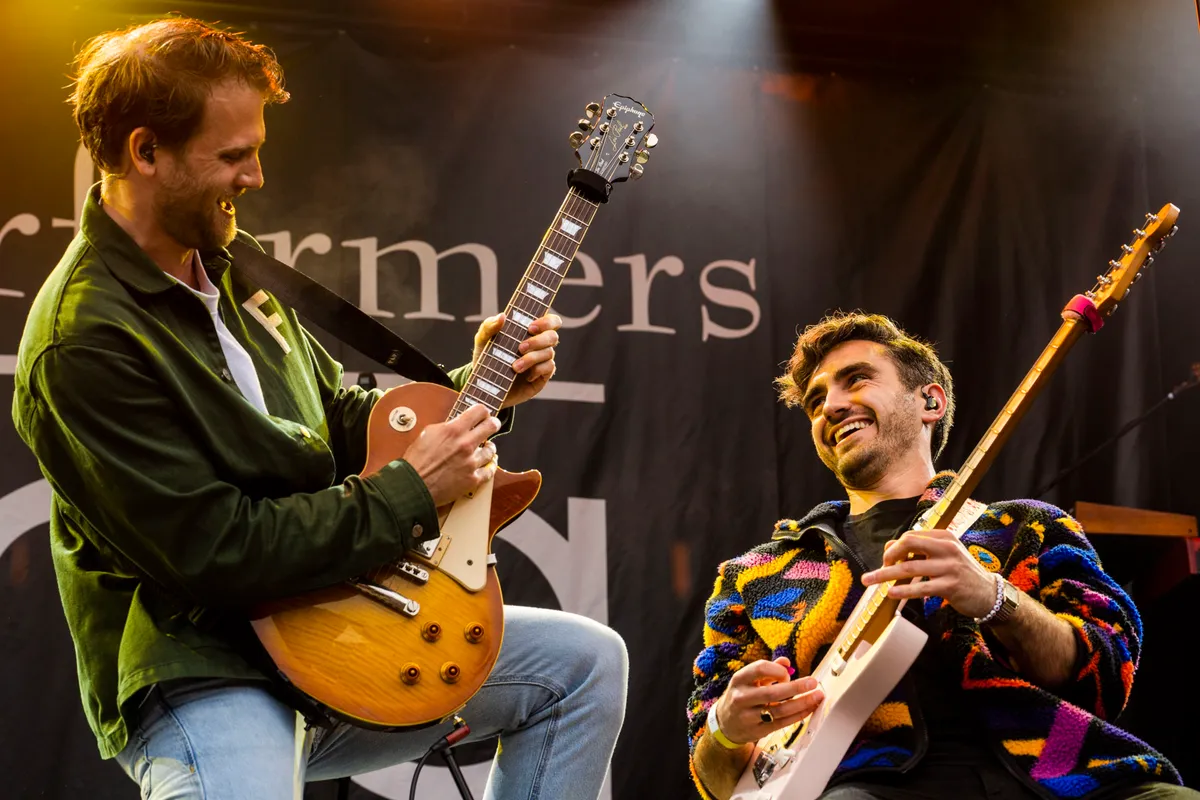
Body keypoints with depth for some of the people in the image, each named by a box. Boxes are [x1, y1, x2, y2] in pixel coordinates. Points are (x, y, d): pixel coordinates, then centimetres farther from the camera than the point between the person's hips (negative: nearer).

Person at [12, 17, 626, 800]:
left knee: (587, 660, 7)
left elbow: (344, 422, 21)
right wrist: (411, 494, -16)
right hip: (202, 676, -9)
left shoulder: (229, 275, 10)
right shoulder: (83, 343, -20)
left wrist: (477, 387, 4)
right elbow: (213, 550, -22)